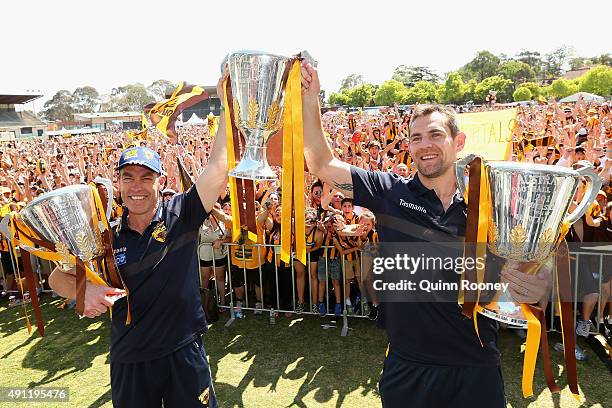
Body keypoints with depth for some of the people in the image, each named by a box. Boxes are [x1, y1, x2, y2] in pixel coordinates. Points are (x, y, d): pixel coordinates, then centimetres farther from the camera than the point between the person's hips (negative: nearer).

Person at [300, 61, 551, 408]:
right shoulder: (390, 193, -6)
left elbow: (523, 278, -1)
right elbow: (323, 164, -7)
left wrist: (538, 289, -24)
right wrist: (310, 101, -15)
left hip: (476, 369, 1)